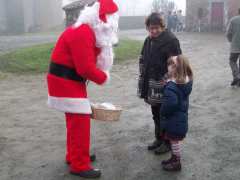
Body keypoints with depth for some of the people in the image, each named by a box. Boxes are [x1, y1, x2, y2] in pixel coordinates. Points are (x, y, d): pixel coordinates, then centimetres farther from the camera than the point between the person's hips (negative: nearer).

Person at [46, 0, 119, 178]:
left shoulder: (89, 31, 10)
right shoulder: (82, 33, -24)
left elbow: (88, 61, 10)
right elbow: (85, 68, -27)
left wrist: (102, 74, -7)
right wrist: (103, 77, -11)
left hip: (70, 81, 11)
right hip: (65, 82, -11)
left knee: (76, 120, 19)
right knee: (80, 123, -6)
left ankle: (74, 156, 34)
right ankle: (80, 166, 5)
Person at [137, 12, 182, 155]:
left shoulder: (171, 40, -14)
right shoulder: (148, 40, 9)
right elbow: (143, 60, 16)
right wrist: (143, 81, 13)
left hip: (165, 87, -7)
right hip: (151, 85, 7)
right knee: (156, 114, 18)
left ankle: (168, 142, 21)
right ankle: (159, 139, 34)